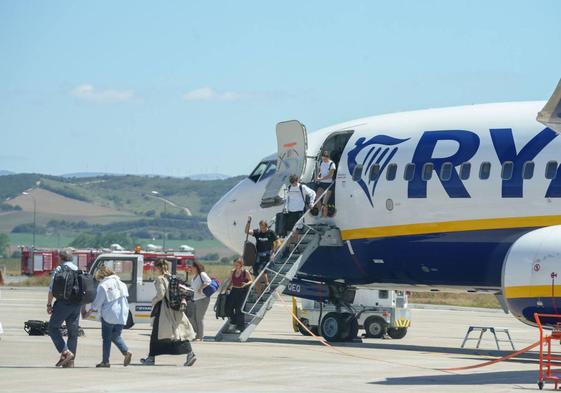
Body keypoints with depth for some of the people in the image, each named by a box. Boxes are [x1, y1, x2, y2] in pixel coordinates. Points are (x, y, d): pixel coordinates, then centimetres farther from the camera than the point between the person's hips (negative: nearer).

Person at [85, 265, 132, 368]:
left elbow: (98, 302, -6)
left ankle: (105, 361, 4)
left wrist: (90, 311, 10)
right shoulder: (121, 284, 12)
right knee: (116, 336, 15)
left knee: (106, 338, 4)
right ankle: (126, 352, -8)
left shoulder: (103, 285, -7)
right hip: (122, 315, 6)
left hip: (109, 315, -5)